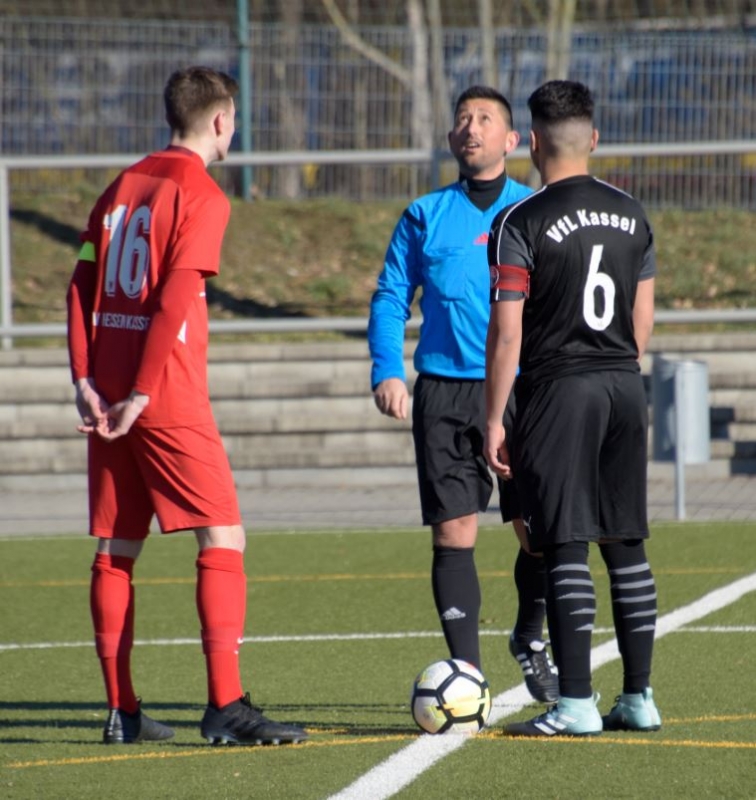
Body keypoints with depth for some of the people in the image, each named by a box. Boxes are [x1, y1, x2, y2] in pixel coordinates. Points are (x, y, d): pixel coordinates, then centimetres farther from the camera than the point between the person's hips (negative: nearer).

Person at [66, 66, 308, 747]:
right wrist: (141, 395, -16)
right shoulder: (201, 196, -7)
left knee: (116, 549, 10)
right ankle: (226, 705, -15)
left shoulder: (121, 188, 14)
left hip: (109, 399, 7)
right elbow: (174, 300, -16)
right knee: (223, 538, -6)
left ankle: (122, 710, 11)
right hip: (170, 402, -7)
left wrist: (87, 380, 4)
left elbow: (82, 287, 10)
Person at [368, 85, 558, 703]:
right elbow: (391, 298, 9)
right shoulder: (425, 216, 10)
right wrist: (387, 370, -5)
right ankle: (466, 669, -2)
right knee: (454, 530, -6)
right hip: (444, 392, 0)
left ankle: (530, 639, 24)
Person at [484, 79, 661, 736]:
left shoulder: (521, 223, -9)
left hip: (557, 388, -6)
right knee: (626, 544, 10)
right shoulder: (631, 215, 9)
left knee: (565, 547, -5)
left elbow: (506, 333, -11)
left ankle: (576, 703, -8)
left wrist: (494, 422, -6)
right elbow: (643, 319, 14)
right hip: (625, 387, 6)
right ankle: (639, 698, 11)